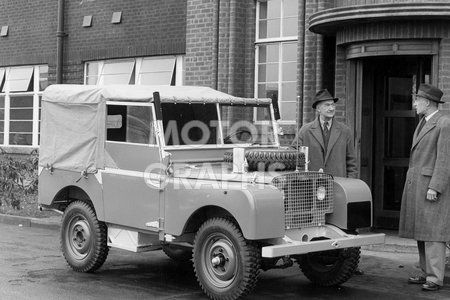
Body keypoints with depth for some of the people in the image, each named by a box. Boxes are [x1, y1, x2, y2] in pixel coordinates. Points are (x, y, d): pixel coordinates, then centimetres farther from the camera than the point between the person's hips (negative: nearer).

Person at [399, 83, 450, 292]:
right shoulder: (423, 123, 16)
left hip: (433, 184, -9)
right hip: (416, 184, 9)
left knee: (432, 232, -9)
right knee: (421, 232, 9)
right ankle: (427, 273, 15)